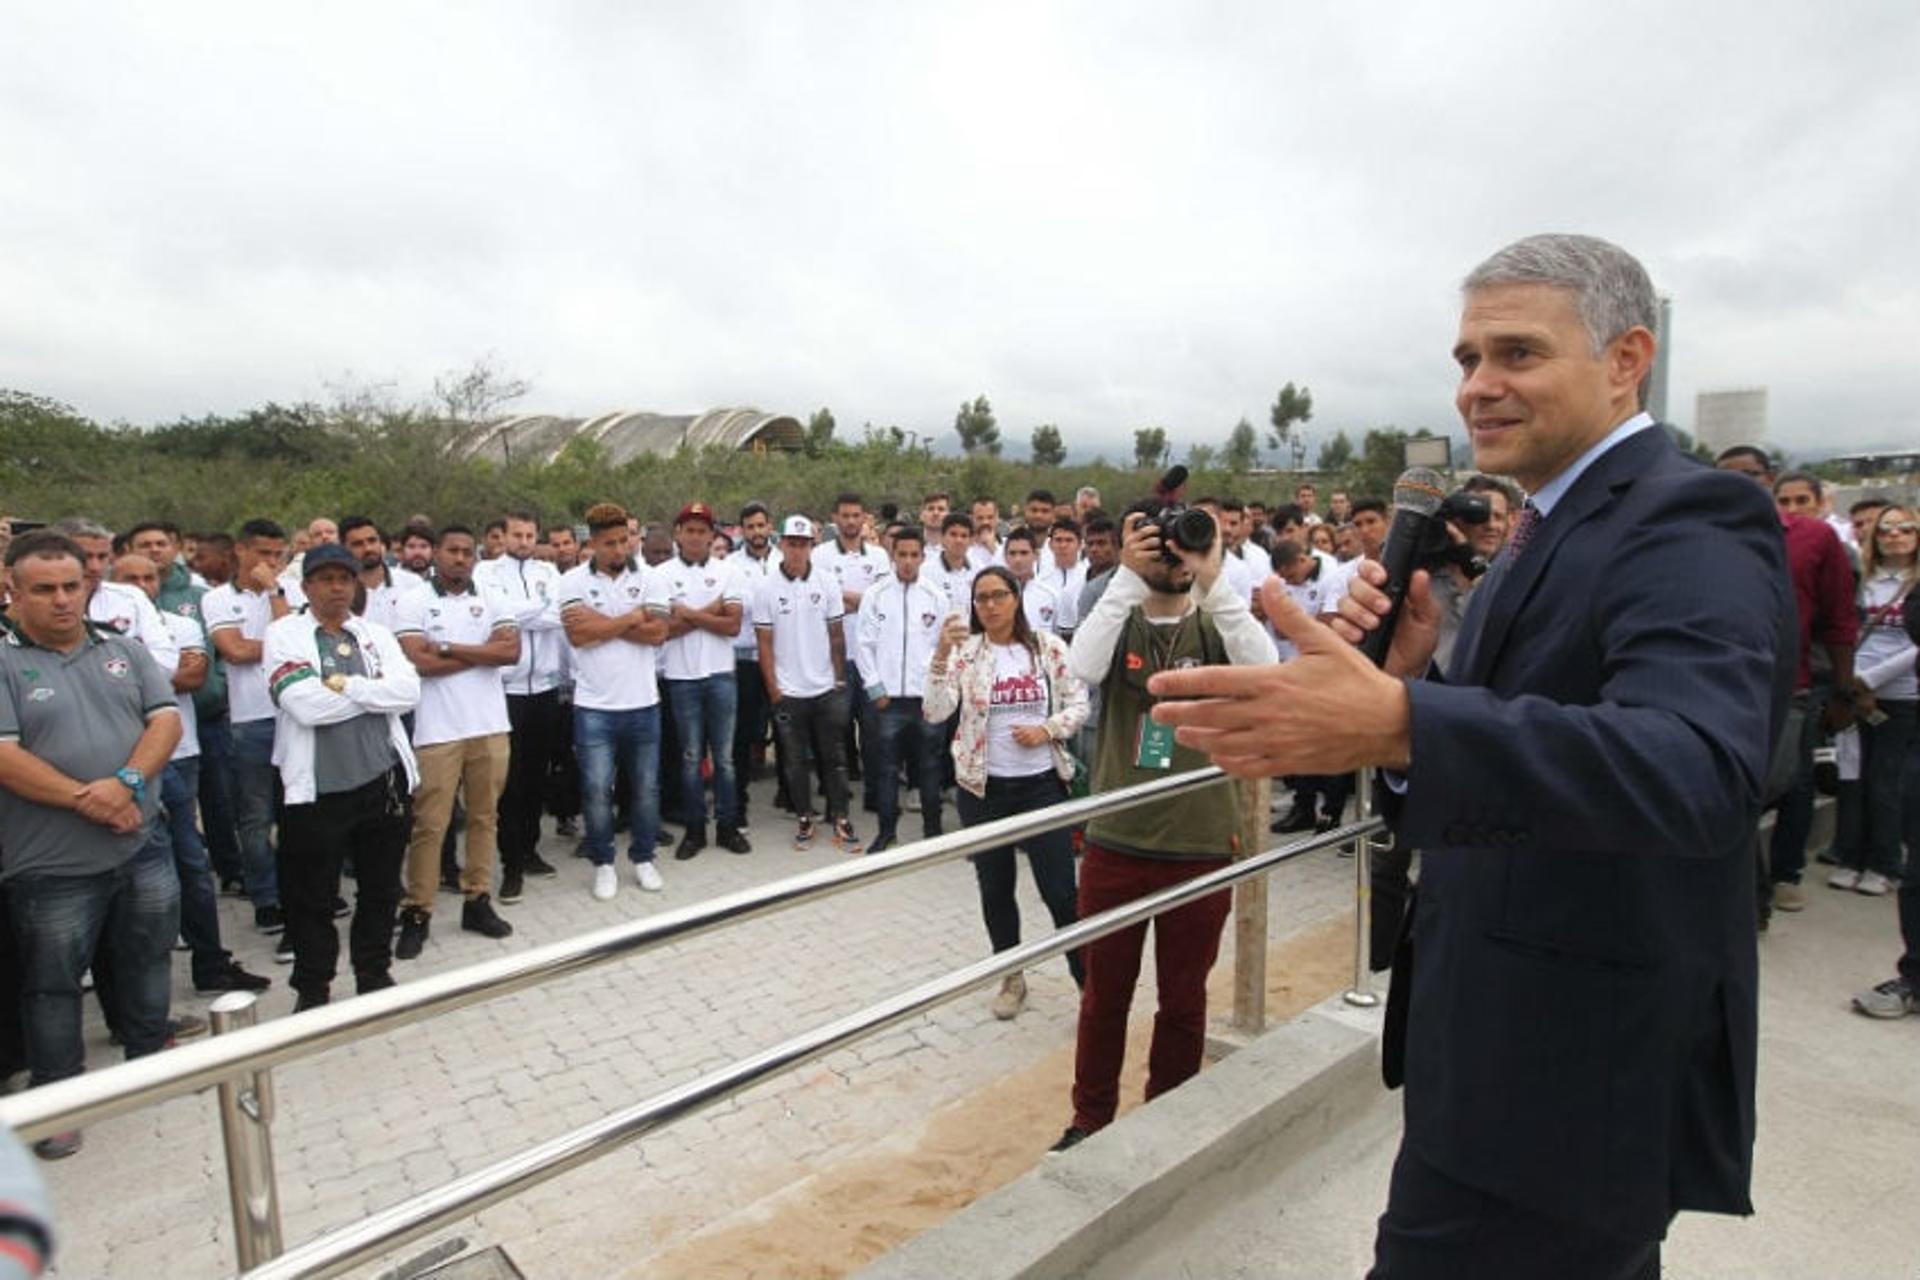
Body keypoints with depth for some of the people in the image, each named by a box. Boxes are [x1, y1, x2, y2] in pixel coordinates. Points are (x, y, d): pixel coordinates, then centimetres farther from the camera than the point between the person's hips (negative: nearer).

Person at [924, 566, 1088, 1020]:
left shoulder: (1049, 646, -1)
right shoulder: (964, 650, -4)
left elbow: (1079, 704, 3)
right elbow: (934, 713, -15)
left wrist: (1047, 730, -14)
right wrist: (941, 654, -26)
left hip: (1042, 784, -1)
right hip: (983, 788, 1)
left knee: (1060, 891, 0)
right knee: (995, 889, 13)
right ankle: (1012, 978, 33)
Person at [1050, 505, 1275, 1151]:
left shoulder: (1215, 626, 1)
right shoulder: (1117, 621, 1)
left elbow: (1263, 671, -21)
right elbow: (1084, 667, -22)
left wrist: (1214, 580, -23)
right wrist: (1127, 576, -24)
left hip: (1201, 849, 0)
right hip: (1114, 844, 0)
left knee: (1183, 1001, 15)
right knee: (1104, 995, 15)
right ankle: (1090, 1120, 34)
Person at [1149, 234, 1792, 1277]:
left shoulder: (1690, 524, -18)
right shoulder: (1556, 526, 12)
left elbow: (1695, 769, -37)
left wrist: (1397, 721, -50)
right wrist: (1409, 674, -8)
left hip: (1566, 1077, -9)